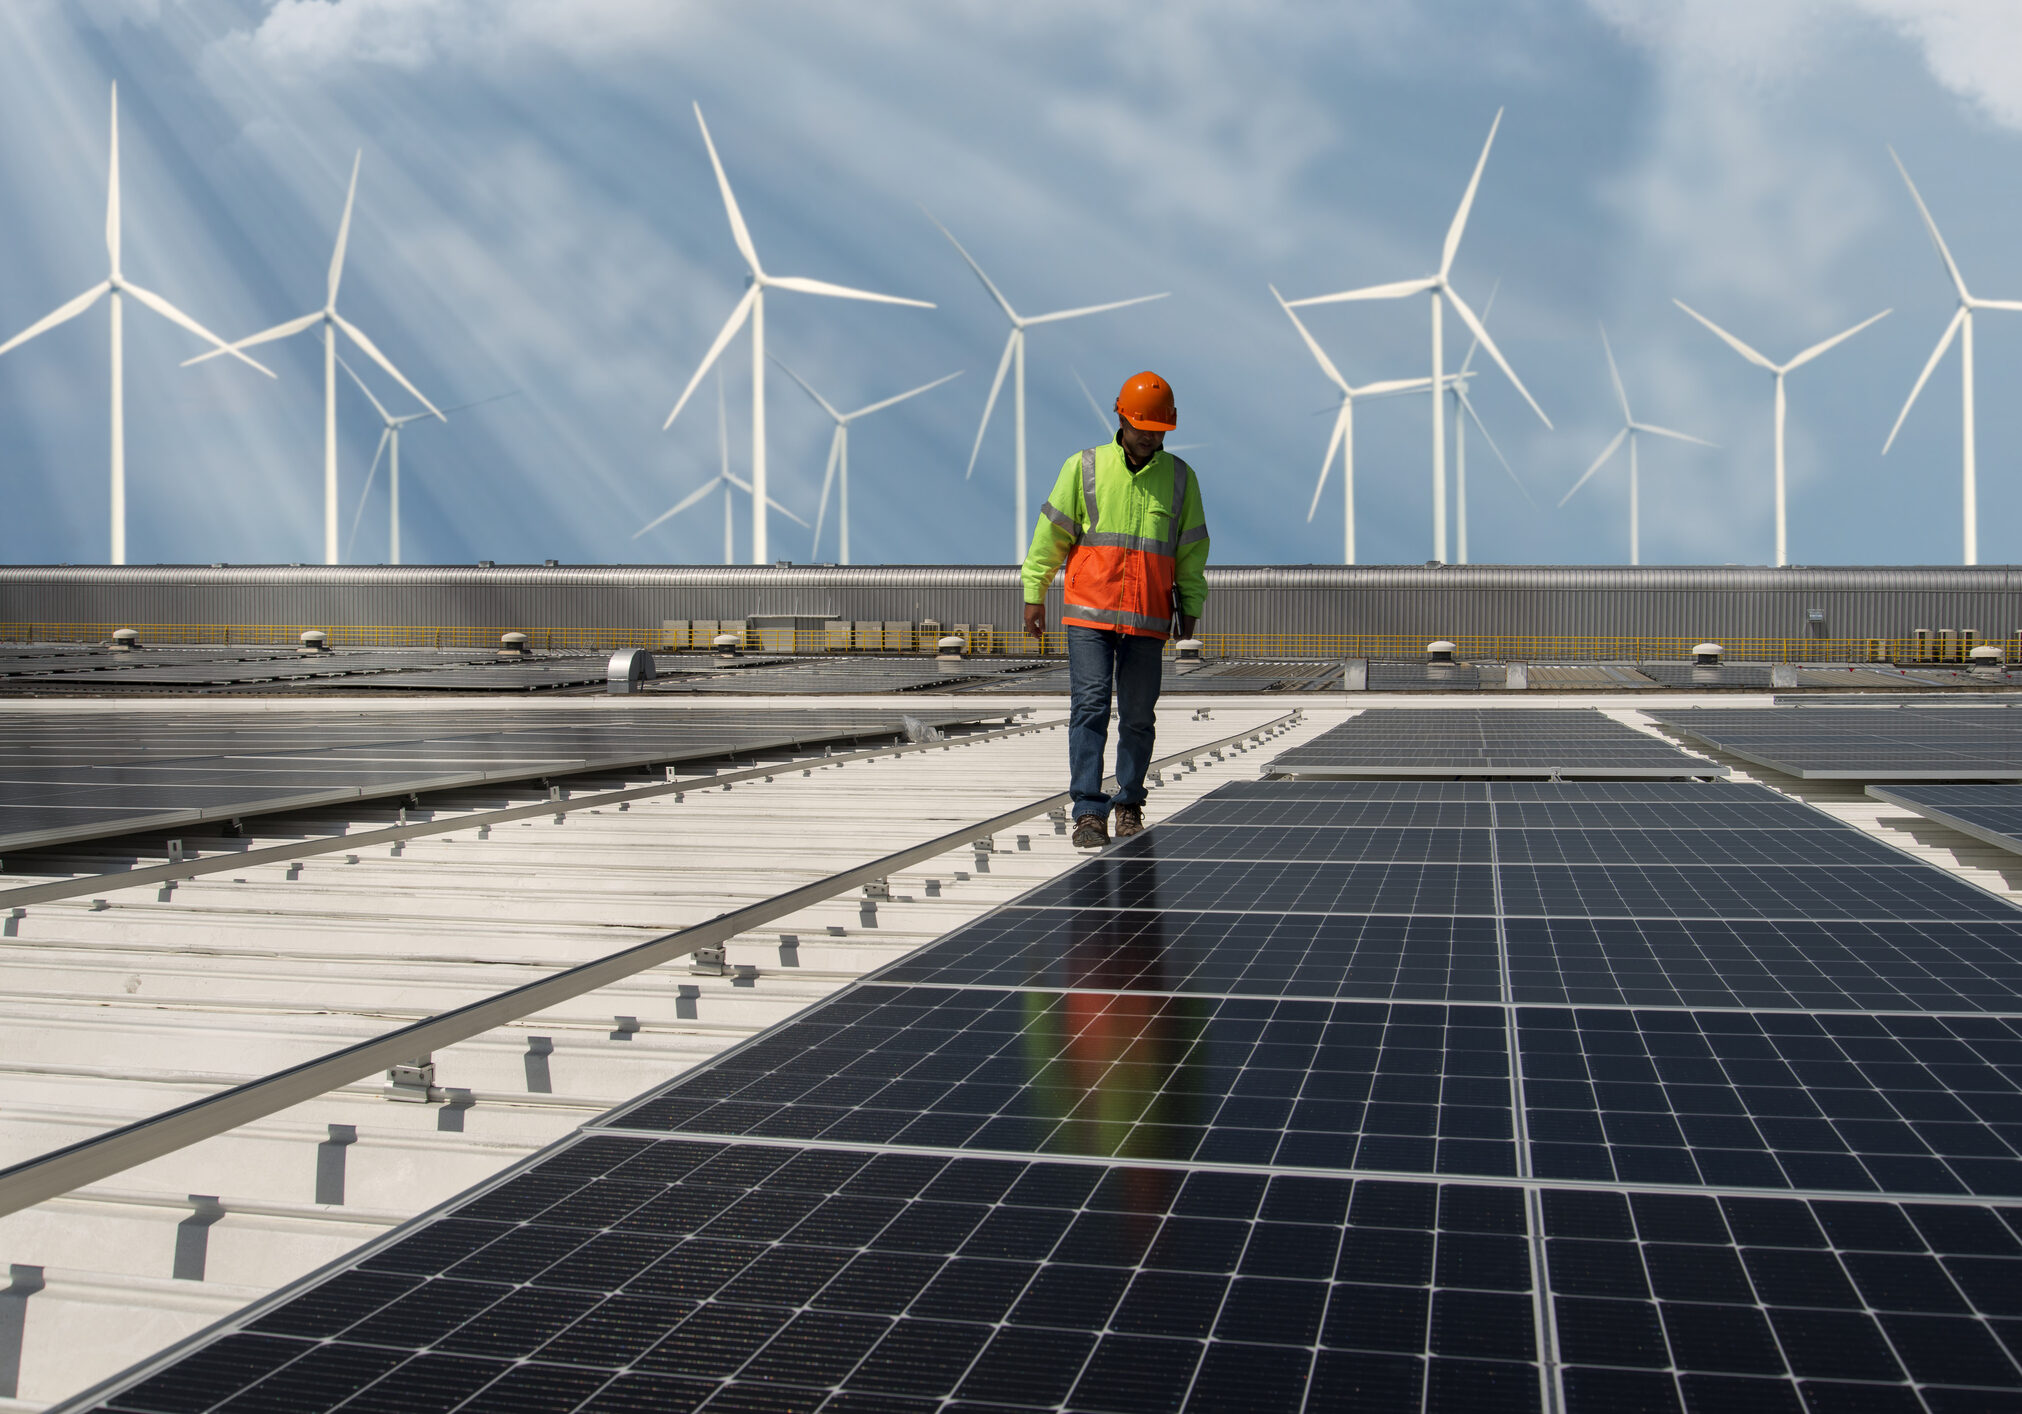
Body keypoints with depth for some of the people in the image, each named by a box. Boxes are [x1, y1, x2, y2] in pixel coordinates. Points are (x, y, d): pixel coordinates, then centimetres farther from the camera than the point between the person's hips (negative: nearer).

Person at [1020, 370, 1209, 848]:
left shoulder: (1180, 478, 9)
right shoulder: (1083, 467, 3)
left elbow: (1192, 547, 15)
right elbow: (1051, 533, 6)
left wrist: (1190, 606, 12)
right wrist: (1034, 594, 4)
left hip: (1148, 619, 2)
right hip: (1088, 612, -2)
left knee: (1138, 715, 5)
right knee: (1090, 707, -9)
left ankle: (1129, 804, 22)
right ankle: (1088, 812, -8)